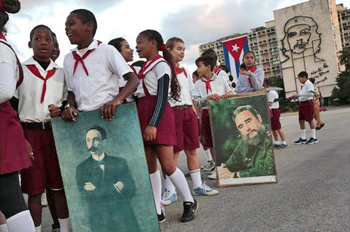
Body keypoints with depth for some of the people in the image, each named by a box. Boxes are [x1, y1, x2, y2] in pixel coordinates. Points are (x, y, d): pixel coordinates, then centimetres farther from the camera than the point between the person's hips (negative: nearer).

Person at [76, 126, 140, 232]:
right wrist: (115, 188, -9)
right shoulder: (81, 169, 5)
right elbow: (87, 196, -7)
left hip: (124, 218, 1)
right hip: (100, 223, -1)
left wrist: (97, 190, -7)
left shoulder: (120, 163, 8)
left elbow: (130, 191, -2)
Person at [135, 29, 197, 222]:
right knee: (150, 165, 6)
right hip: (143, 115, 9)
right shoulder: (144, 67, 19)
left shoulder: (161, 65, -6)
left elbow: (162, 97, -16)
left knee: (167, 164, -8)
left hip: (159, 116, -8)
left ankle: (189, 202, 12)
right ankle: (157, 211, 13)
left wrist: (153, 124, -24)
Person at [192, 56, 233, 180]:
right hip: (207, 114, 2)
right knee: (211, 143, 6)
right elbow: (196, 102, -4)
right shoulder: (198, 84, 6)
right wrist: (208, 97, -21)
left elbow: (231, 94, 11)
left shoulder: (221, 81, 5)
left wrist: (228, 94, -12)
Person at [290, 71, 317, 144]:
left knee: (310, 120, -1)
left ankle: (313, 138, 8)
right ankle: (303, 139, 16)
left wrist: (299, 95, -27)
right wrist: (293, 97, 12)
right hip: (301, 103, 9)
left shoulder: (309, 84, -11)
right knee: (301, 121, 8)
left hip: (308, 103, -9)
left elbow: (310, 93, -24)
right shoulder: (302, 85, 16)